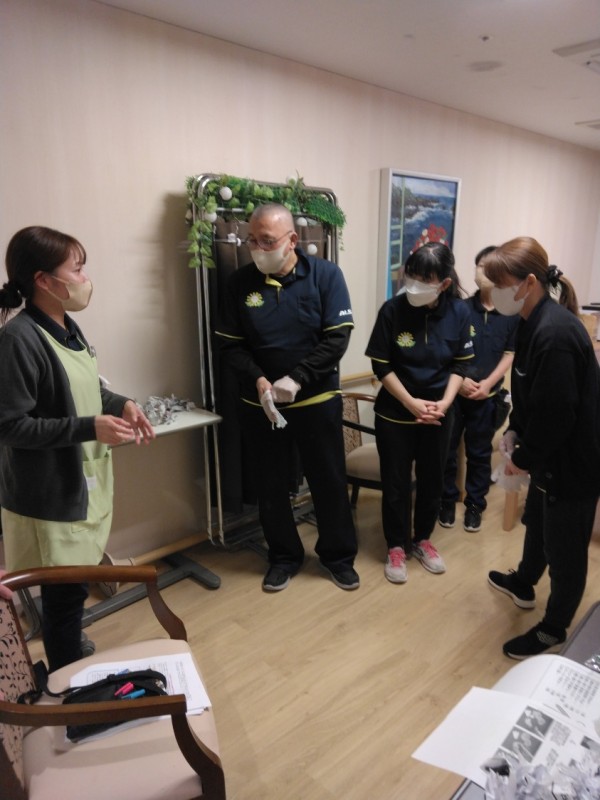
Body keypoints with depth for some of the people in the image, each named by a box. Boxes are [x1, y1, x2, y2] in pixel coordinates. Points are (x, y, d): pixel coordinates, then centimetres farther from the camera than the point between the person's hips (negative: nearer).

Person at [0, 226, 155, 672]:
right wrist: (90, 428, -27)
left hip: (83, 481, 8)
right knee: (65, 592, 7)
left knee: (74, 585, 22)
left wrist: (121, 405, 0)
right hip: (49, 495, -8)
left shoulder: (67, 328, 5)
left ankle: (71, 661, 43)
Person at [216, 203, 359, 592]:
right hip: (260, 406, 2)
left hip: (317, 402, -1)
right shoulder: (240, 283, -2)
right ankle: (284, 556, 34)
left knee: (330, 481, 11)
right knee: (271, 486, 13)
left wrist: (296, 380, -21)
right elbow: (231, 344, 0)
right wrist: (258, 380, -18)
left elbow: (337, 338, -12)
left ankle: (338, 554, 32)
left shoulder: (326, 275, -7)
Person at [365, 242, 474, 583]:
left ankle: (422, 539, 37)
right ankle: (397, 546, 28)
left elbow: (460, 364, -1)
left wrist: (444, 402, -14)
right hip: (395, 413, -2)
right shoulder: (393, 310, -16)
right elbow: (382, 365, -11)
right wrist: (411, 402, -17)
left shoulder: (459, 312, -9)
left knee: (432, 480, 15)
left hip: (439, 414, 3)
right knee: (396, 483, 8)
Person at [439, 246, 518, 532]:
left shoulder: (512, 315, -2)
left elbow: (510, 355, 0)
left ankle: (475, 505, 26)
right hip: (453, 392, 0)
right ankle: (447, 501, 23)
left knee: (479, 453, 11)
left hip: (487, 396, 0)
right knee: (447, 449, 6)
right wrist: (460, 379, -13)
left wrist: (487, 383, -12)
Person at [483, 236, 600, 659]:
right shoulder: (537, 322, 3)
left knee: (564, 548, 9)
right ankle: (523, 584, 53)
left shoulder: (555, 333, -29)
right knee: (537, 521, 28)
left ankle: (553, 631, 29)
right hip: (552, 453, 10)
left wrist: (523, 458, -13)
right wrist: (514, 431, 5)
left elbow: (557, 413, -26)